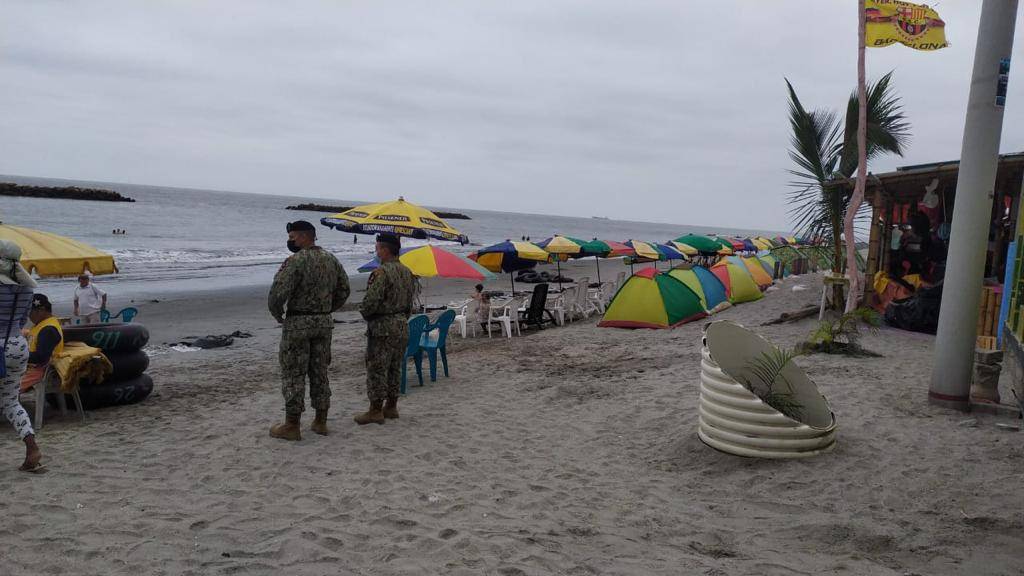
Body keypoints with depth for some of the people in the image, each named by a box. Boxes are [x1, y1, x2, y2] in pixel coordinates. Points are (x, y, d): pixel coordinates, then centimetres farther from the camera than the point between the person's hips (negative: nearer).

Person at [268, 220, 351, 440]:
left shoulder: (295, 261, -15)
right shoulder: (331, 259, 8)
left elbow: (278, 292, -21)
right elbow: (344, 290, 14)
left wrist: (277, 314, -3)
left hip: (298, 323, -7)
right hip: (324, 323, 7)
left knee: (293, 374, 1)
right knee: (320, 372, 14)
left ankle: (291, 426, 5)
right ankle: (321, 422, 20)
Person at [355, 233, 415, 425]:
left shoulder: (381, 272, -18)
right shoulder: (407, 272, 9)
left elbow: (371, 301, -23)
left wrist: (364, 312, -2)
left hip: (382, 328, -8)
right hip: (402, 326, 9)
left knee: (376, 369, -1)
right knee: (395, 368, 15)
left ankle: (375, 410, 3)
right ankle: (391, 407, 22)